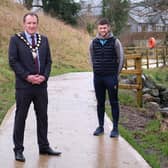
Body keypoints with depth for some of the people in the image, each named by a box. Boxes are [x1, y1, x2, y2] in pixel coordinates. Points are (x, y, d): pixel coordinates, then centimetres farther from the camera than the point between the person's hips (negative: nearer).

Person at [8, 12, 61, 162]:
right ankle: (18, 150, 14)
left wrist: (44, 76, -7)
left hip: (41, 85, 4)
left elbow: (48, 61, 10)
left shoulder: (44, 40, 10)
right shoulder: (16, 39, -2)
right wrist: (27, 76, -15)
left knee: (43, 116, 11)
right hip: (24, 86, -4)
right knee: (20, 117, 4)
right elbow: (13, 61, -8)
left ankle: (44, 147, 24)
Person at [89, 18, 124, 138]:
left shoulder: (115, 42, -4)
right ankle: (100, 126, 19)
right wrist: (97, 71, 11)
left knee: (114, 103, 2)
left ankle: (115, 128, 7)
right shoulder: (94, 43, 5)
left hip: (111, 77, -3)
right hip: (97, 77, 3)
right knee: (100, 103, 10)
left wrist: (116, 74, 1)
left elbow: (121, 59, 0)